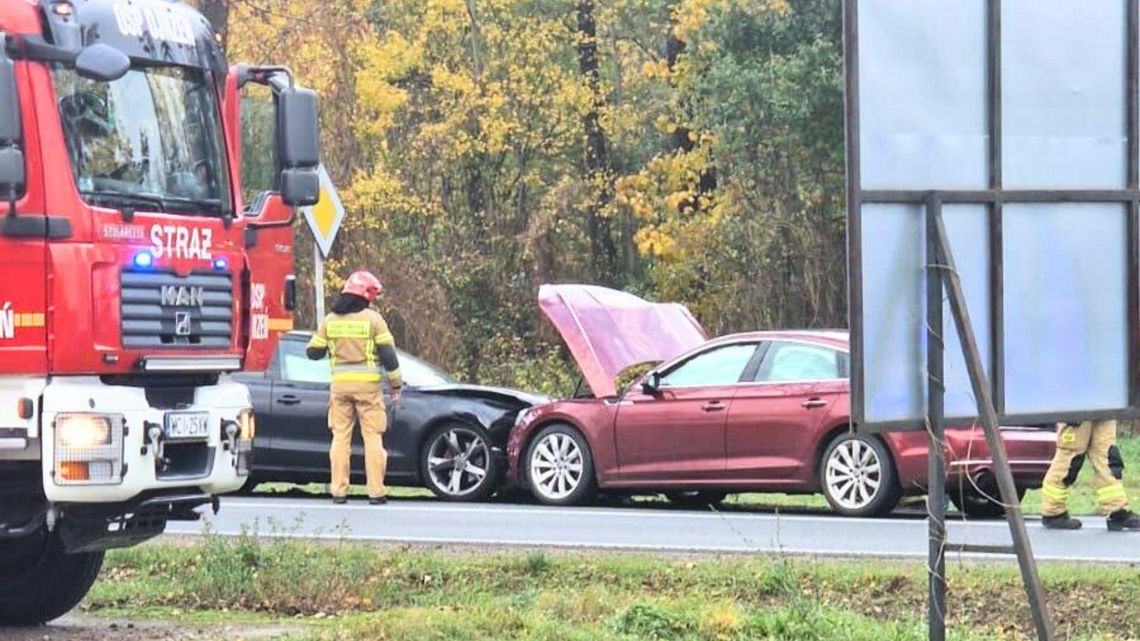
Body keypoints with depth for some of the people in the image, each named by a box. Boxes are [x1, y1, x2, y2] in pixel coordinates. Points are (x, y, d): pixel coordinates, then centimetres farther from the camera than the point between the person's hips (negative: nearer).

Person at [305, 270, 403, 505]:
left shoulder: (330, 320, 5)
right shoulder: (372, 319, -4)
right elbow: (388, 354, -6)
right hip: (368, 386, -3)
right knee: (373, 438, 1)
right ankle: (375, 491, -2)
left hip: (339, 385, 3)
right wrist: (396, 385, 3)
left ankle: (338, 490, 3)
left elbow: (313, 352, 9)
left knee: (340, 437, 7)